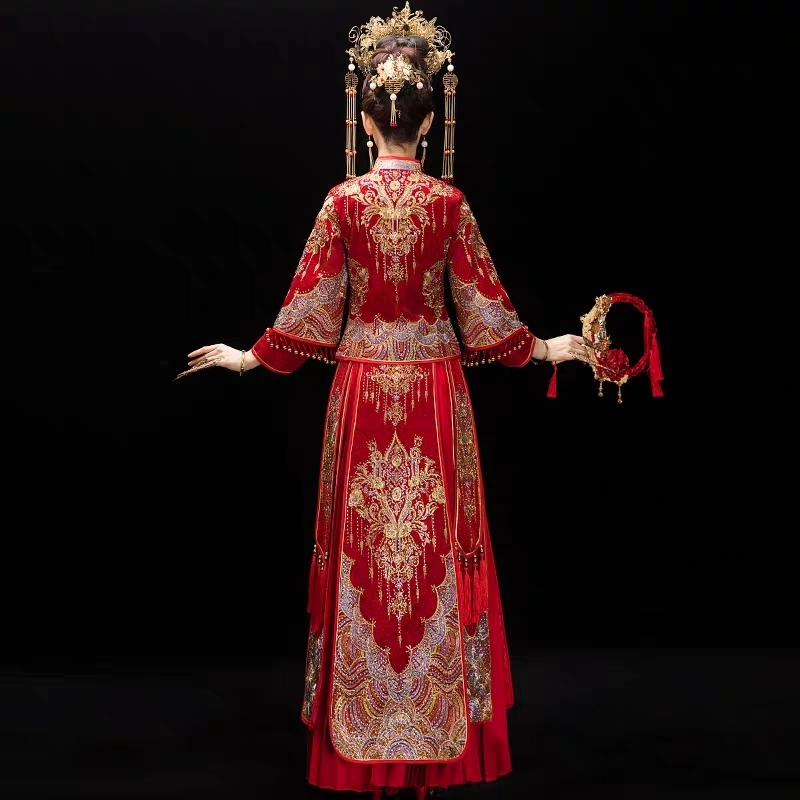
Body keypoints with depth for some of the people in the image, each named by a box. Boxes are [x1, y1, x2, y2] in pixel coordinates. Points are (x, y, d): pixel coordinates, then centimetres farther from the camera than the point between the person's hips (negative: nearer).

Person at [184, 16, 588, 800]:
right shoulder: (449, 202, -4)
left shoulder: (344, 200, -5)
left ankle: (366, 727, 18)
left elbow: (311, 302, -3)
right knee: (438, 541, 8)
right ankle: (443, 715, 18)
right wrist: (546, 349, 13)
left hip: (364, 387, 0)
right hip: (434, 388, 0)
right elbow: (483, 302, 0)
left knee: (365, 544, 8)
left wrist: (248, 358, 10)